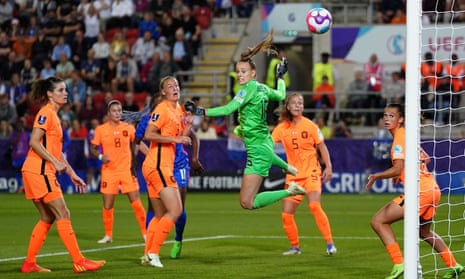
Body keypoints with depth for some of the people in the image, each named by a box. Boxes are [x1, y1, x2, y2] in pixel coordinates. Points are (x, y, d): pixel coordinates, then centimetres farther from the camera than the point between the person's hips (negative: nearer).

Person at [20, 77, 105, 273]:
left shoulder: (54, 115, 19)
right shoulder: (46, 113, -10)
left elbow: (56, 151, 22)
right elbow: (34, 142, -19)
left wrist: (72, 174, 20)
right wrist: (55, 162, -20)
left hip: (42, 173, 10)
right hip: (38, 170, -10)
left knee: (47, 218, 11)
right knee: (62, 214, -10)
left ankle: (29, 263, 13)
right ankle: (79, 262, -11)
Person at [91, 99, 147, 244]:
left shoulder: (129, 128, 3)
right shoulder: (100, 130, -1)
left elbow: (133, 147, 12)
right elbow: (93, 148, 5)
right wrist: (101, 156, -14)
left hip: (127, 170, 1)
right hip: (109, 171, -1)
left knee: (136, 202, -4)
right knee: (107, 206, 0)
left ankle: (145, 233, 6)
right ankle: (108, 235, 16)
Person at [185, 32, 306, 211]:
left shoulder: (249, 88, -17)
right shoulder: (263, 88, 6)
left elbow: (228, 109, -27)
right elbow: (281, 96, 27)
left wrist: (201, 111, -30)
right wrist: (280, 77, 42)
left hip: (258, 149, -10)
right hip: (267, 142, 10)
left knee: (247, 202, -13)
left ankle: (289, 191, -10)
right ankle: (286, 166, 59)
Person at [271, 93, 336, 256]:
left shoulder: (309, 126, -4)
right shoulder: (282, 128, 2)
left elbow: (322, 147, 3)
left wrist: (328, 167, -3)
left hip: (311, 172, -4)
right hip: (293, 175, 4)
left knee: (314, 205, -25)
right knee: (286, 214, -2)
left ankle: (330, 243, -19)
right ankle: (295, 247, 17)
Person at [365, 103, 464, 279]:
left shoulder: (400, 137, -11)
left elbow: (398, 169, -19)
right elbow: (426, 159, 29)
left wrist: (376, 176, -7)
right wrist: (402, 175, 29)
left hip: (419, 190, -10)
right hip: (432, 188, 10)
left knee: (378, 221, -9)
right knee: (425, 232, 32)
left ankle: (399, 264, -17)